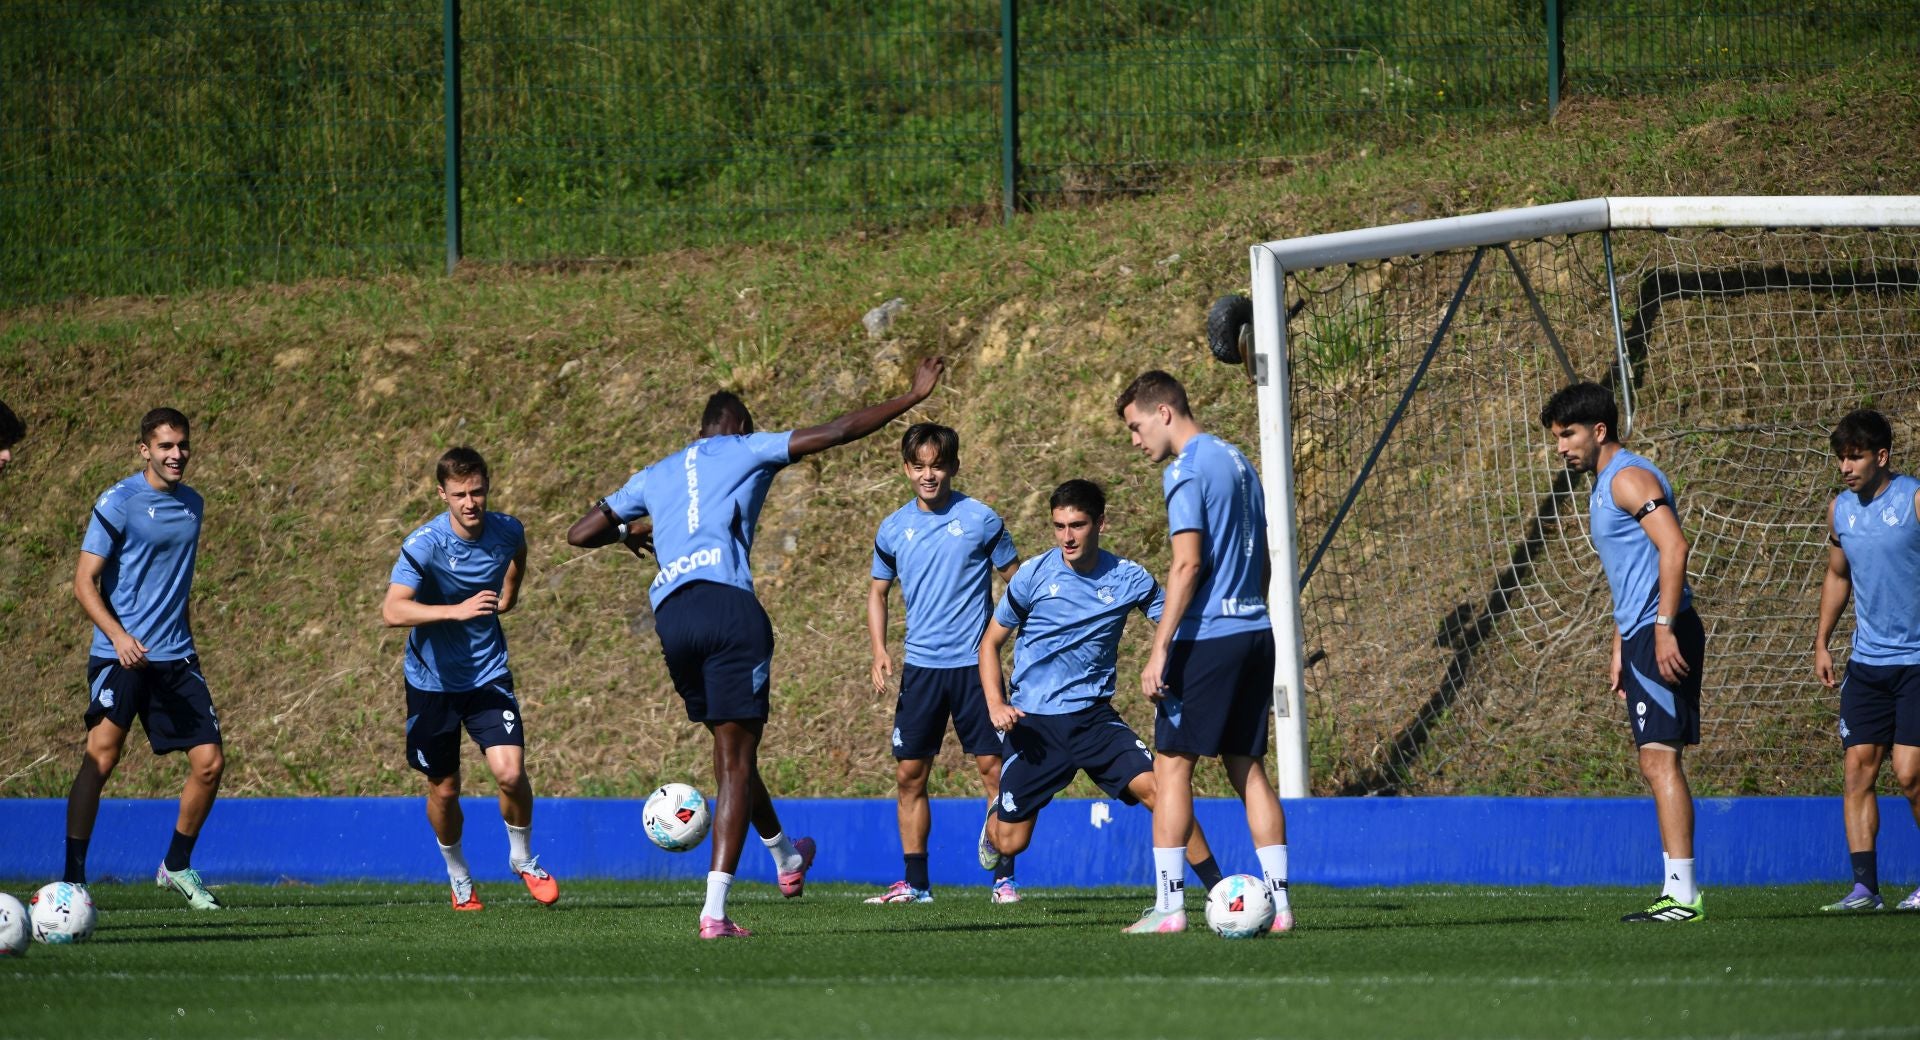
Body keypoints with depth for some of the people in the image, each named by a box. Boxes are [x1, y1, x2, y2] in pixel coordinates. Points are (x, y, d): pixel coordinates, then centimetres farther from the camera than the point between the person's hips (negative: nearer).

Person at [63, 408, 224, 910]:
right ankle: (73, 876, -7)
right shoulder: (118, 502, -7)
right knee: (100, 759, -13)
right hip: (119, 655, -6)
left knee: (210, 761, 0)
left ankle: (177, 867, 18)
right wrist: (119, 636, -23)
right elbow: (84, 582, -10)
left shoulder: (192, 505, 13)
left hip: (175, 656, 6)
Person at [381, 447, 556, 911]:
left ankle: (523, 858, 12)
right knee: (444, 790, 7)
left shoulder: (506, 531, -8)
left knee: (511, 772, -15)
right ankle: (458, 877, 32)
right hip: (433, 680, -2)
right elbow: (393, 611, -36)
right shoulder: (424, 545, -22)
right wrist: (457, 611, -45)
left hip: (488, 675, 2)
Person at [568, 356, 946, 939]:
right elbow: (837, 432, 12)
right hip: (728, 607, -5)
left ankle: (785, 859, 42)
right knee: (737, 760, -5)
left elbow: (580, 534, 27)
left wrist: (627, 533, 48)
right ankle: (715, 911, -13)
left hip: (671, 617, 5)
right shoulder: (745, 451, 14)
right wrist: (913, 397, 21)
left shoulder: (656, 476, 26)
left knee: (731, 746, 23)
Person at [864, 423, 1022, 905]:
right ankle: (915, 883, 10)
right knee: (909, 775, 3)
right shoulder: (893, 530, 6)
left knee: (994, 768, -5)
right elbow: (878, 592, 17)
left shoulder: (980, 520, -3)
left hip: (974, 663, -3)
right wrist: (879, 652, 4)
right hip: (920, 666, 3)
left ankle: (1004, 878, 0)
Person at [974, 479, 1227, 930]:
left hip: (1094, 716, 0)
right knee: (1011, 842, 1)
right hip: (1033, 722, 0)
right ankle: (995, 818, 41)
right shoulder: (1034, 575, -5)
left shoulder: (1129, 579, -3)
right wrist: (996, 705, -9)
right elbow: (991, 642, 6)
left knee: (1154, 787, -23)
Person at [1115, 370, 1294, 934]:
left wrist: (1161, 649, -18)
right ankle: (1278, 902, 4)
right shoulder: (1238, 462, 17)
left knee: (1172, 765, -3)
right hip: (1254, 633, 8)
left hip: (1206, 636, -8)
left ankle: (1169, 906, -6)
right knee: (1248, 770, 9)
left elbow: (1188, 563, -17)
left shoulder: (1186, 470, -10)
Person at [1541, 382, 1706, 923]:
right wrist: (1619, 650, 26)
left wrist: (1664, 629, -27)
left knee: (1660, 758, -15)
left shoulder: (1629, 478, -10)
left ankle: (1682, 893, -18)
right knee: (1657, 763, 9)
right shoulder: (1605, 486, 22)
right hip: (1641, 637, 11)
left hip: (1662, 636, -11)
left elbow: (1673, 547, -22)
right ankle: (1678, 895, 9)